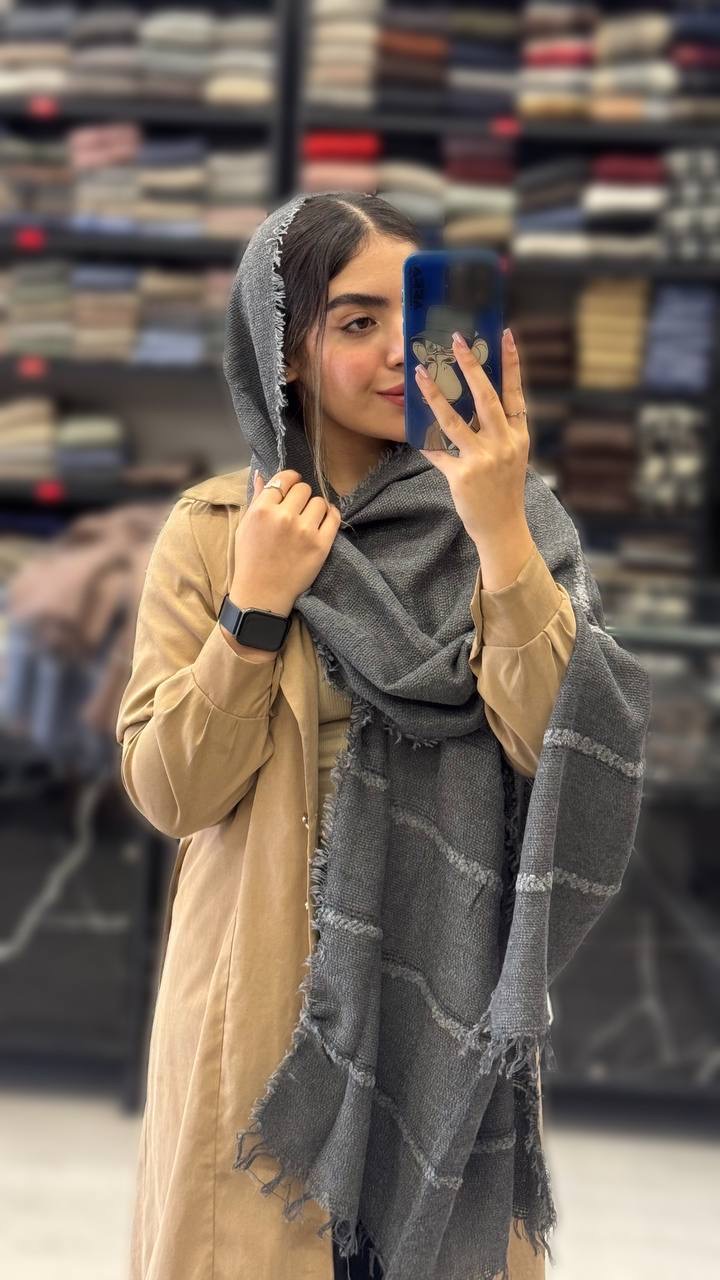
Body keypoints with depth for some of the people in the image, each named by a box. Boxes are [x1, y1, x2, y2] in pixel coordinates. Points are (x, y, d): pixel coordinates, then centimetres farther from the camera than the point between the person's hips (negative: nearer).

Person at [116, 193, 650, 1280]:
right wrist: (257, 607, -16)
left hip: (448, 994, 1)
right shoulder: (213, 531, -2)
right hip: (264, 996, 0)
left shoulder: (481, 525, -1)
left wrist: (502, 535, -24)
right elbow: (168, 792, -6)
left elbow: (549, 748, -14)